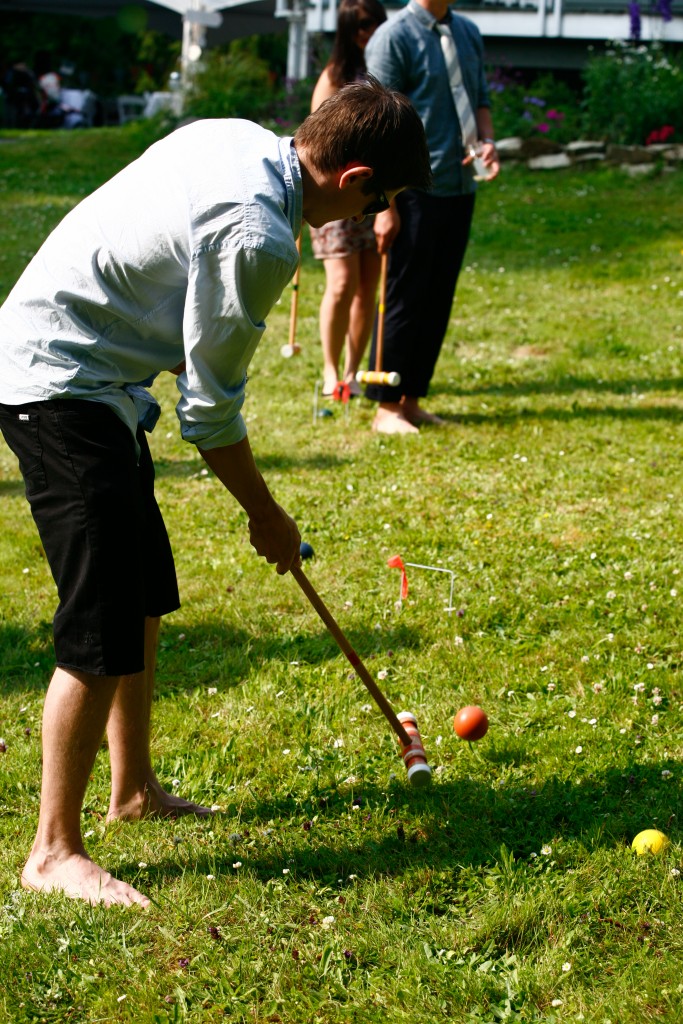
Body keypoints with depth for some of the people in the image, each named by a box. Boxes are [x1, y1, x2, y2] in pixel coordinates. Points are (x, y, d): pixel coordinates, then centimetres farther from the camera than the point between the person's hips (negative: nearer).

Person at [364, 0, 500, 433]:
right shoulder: (394, 37, -9)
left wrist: (487, 141, -2)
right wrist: (386, 205, -15)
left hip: (461, 188, 7)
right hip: (417, 190, -7)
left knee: (439, 299, 10)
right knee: (405, 298, -1)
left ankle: (411, 400, 20)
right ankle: (387, 408, 10)